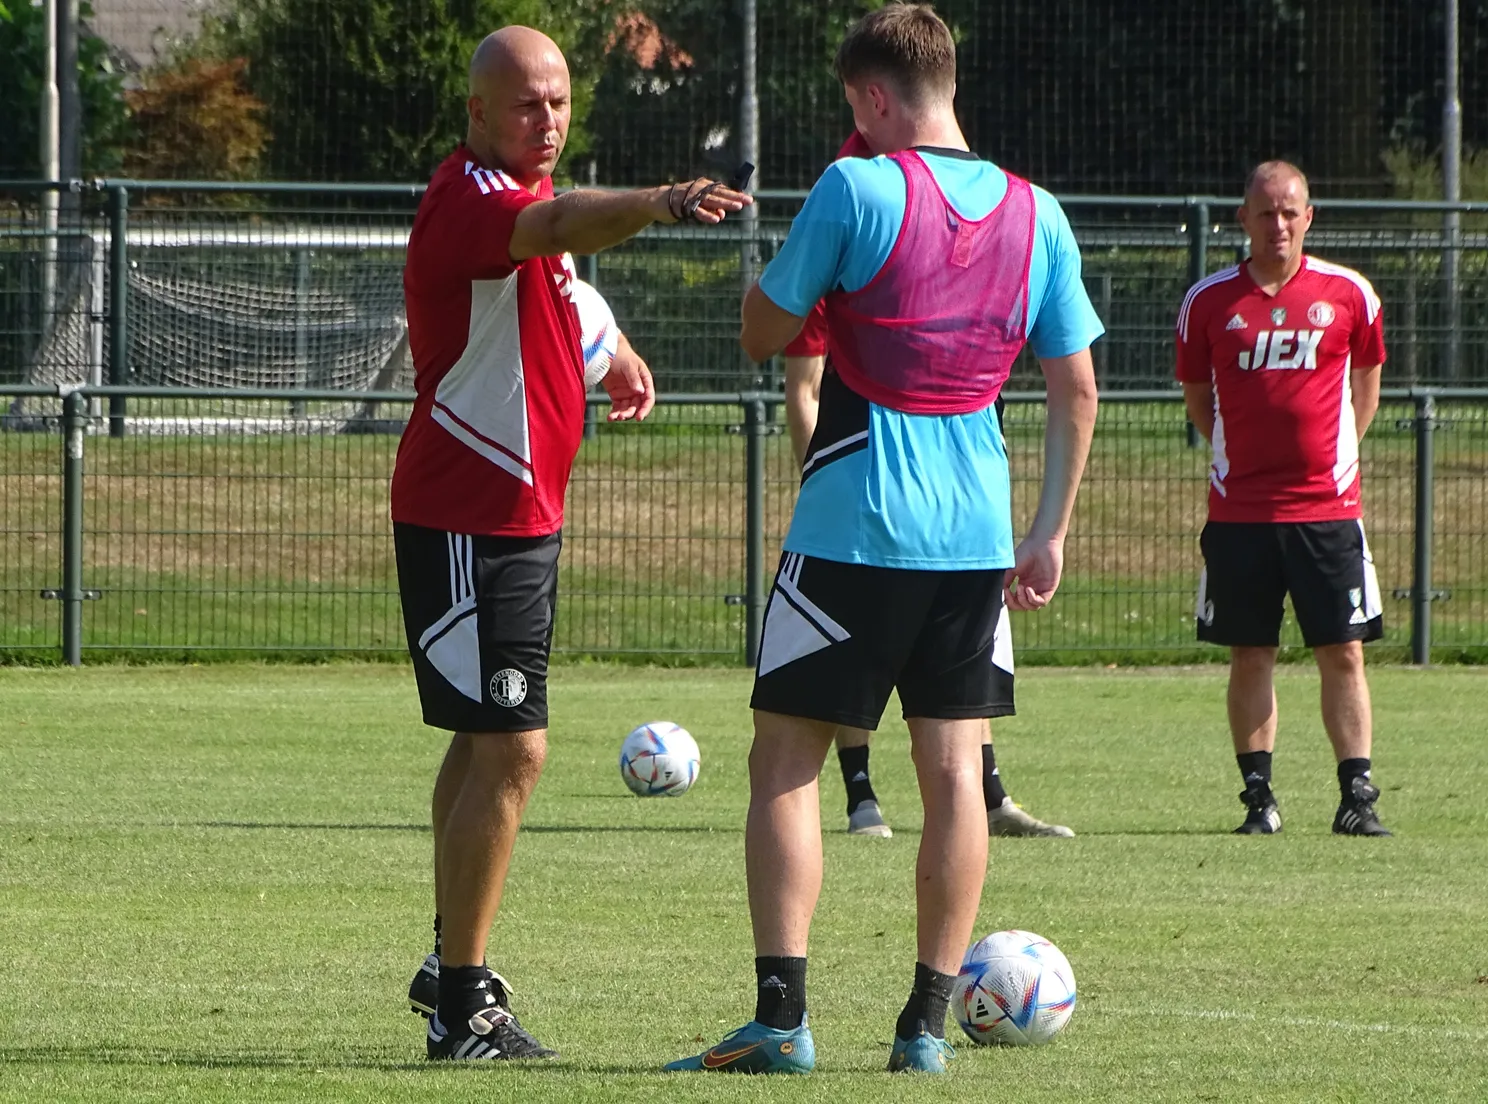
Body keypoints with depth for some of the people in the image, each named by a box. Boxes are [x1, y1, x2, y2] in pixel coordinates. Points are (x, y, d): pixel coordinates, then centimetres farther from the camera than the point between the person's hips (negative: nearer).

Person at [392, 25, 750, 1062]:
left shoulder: (521, 193, 12)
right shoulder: (469, 197, -19)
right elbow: (557, 226, -43)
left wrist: (613, 350, 24)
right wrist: (661, 203, -60)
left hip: (524, 517, 10)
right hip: (470, 525, -10)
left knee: (486, 744, 19)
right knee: (511, 752, -13)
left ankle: (452, 968, 31)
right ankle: (463, 1006, -9)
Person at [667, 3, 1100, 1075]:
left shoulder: (857, 190, -9)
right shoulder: (1037, 216, 6)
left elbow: (764, 333, -1)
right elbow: (1077, 393, 8)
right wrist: (1050, 534, 14)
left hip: (852, 529, -4)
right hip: (977, 533, 4)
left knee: (786, 759, 2)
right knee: (953, 767, 8)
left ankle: (782, 1015, -6)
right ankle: (929, 1020, 7)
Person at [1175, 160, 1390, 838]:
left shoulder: (1348, 294, 2)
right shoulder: (1209, 301, 2)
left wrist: (1331, 452, 9)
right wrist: (1246, 451, 7)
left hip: (1328, 504, -1)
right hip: (1239, 506, 1)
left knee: (1343, 654, -3)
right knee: (1250, 656, 3)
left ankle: (1357, 796, 0)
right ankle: (1258, 798, 9)